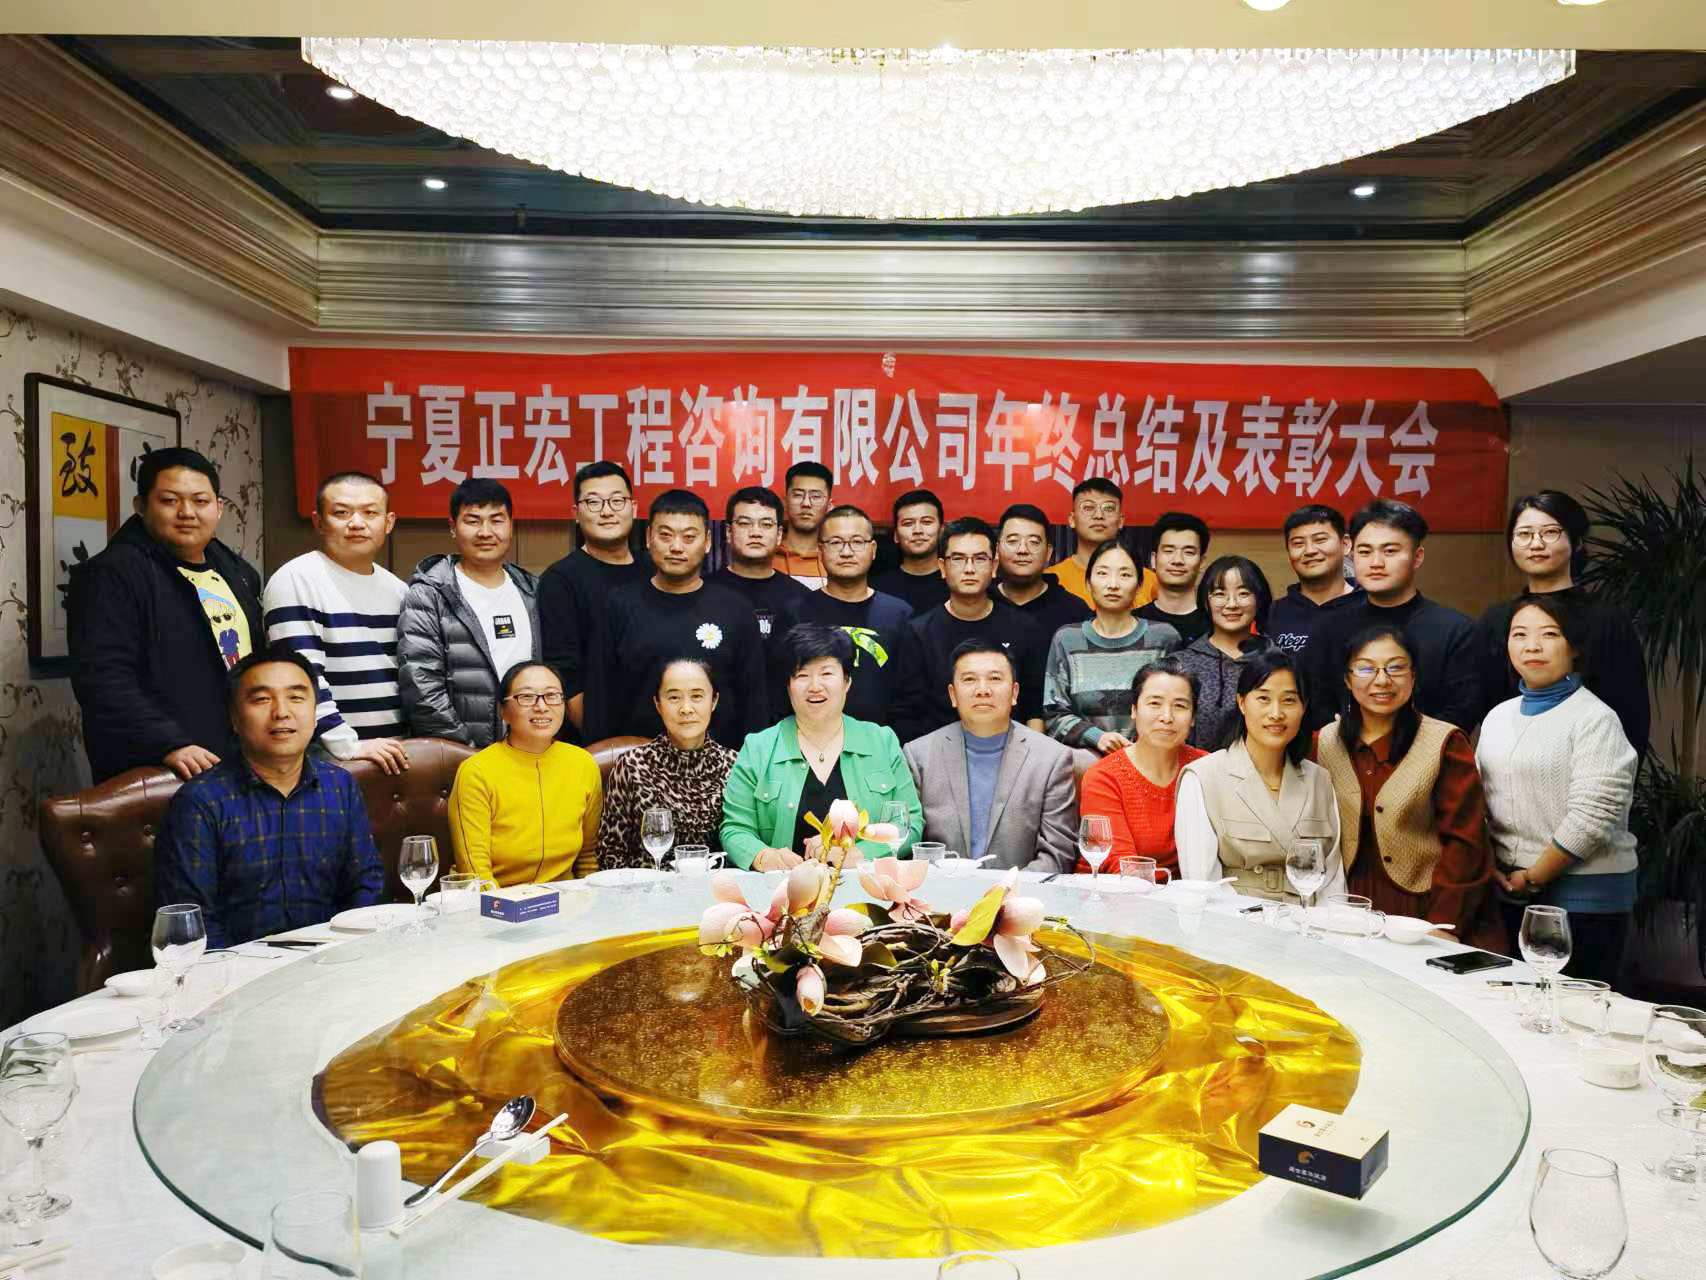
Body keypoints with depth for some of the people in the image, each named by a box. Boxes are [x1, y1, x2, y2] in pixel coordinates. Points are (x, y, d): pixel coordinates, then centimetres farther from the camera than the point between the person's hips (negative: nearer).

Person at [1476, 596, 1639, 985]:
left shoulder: (1595, 719, -9)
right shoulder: (1498, 716, 11)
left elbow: (1591, 817, -15)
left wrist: (1532, 878, -11)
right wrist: (1488, 865, 0)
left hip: (1583, 896, -5)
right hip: (1507, 894, 6)